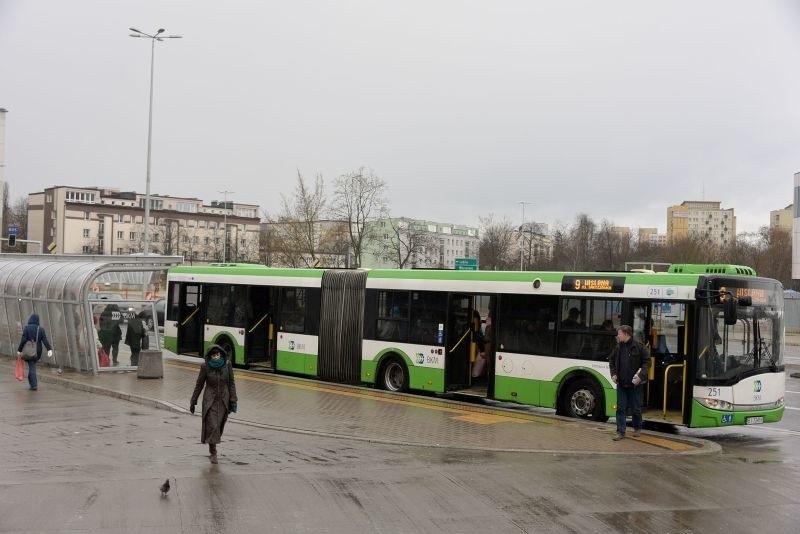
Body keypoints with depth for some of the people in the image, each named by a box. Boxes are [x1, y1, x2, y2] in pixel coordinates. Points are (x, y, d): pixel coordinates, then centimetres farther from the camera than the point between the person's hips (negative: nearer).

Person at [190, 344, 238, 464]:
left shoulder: (227, 365, -6)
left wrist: (233, 401, -5)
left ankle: (212, 446, 36)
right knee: (212, 426, -10)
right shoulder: (205, 367, -10)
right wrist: (193, 402, 3)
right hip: (210, 400, -2)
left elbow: (231, 383, -1)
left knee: (219, 425, 11)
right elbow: (199, 385, -1)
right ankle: (213, 453, 1)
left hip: (224, 400, 2)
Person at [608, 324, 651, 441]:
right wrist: (613, 374, 4)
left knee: (636, 408, 9)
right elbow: (611, 361, 18)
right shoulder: (618, 348, 6)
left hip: (634, 383, -4)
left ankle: (637, 428, 29)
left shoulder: (639, 347, -8)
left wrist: (641, 376, -17)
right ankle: (620, 432, 5)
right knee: (621, 408, 2)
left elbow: (647, 362, -7)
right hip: (621, 383, 4)